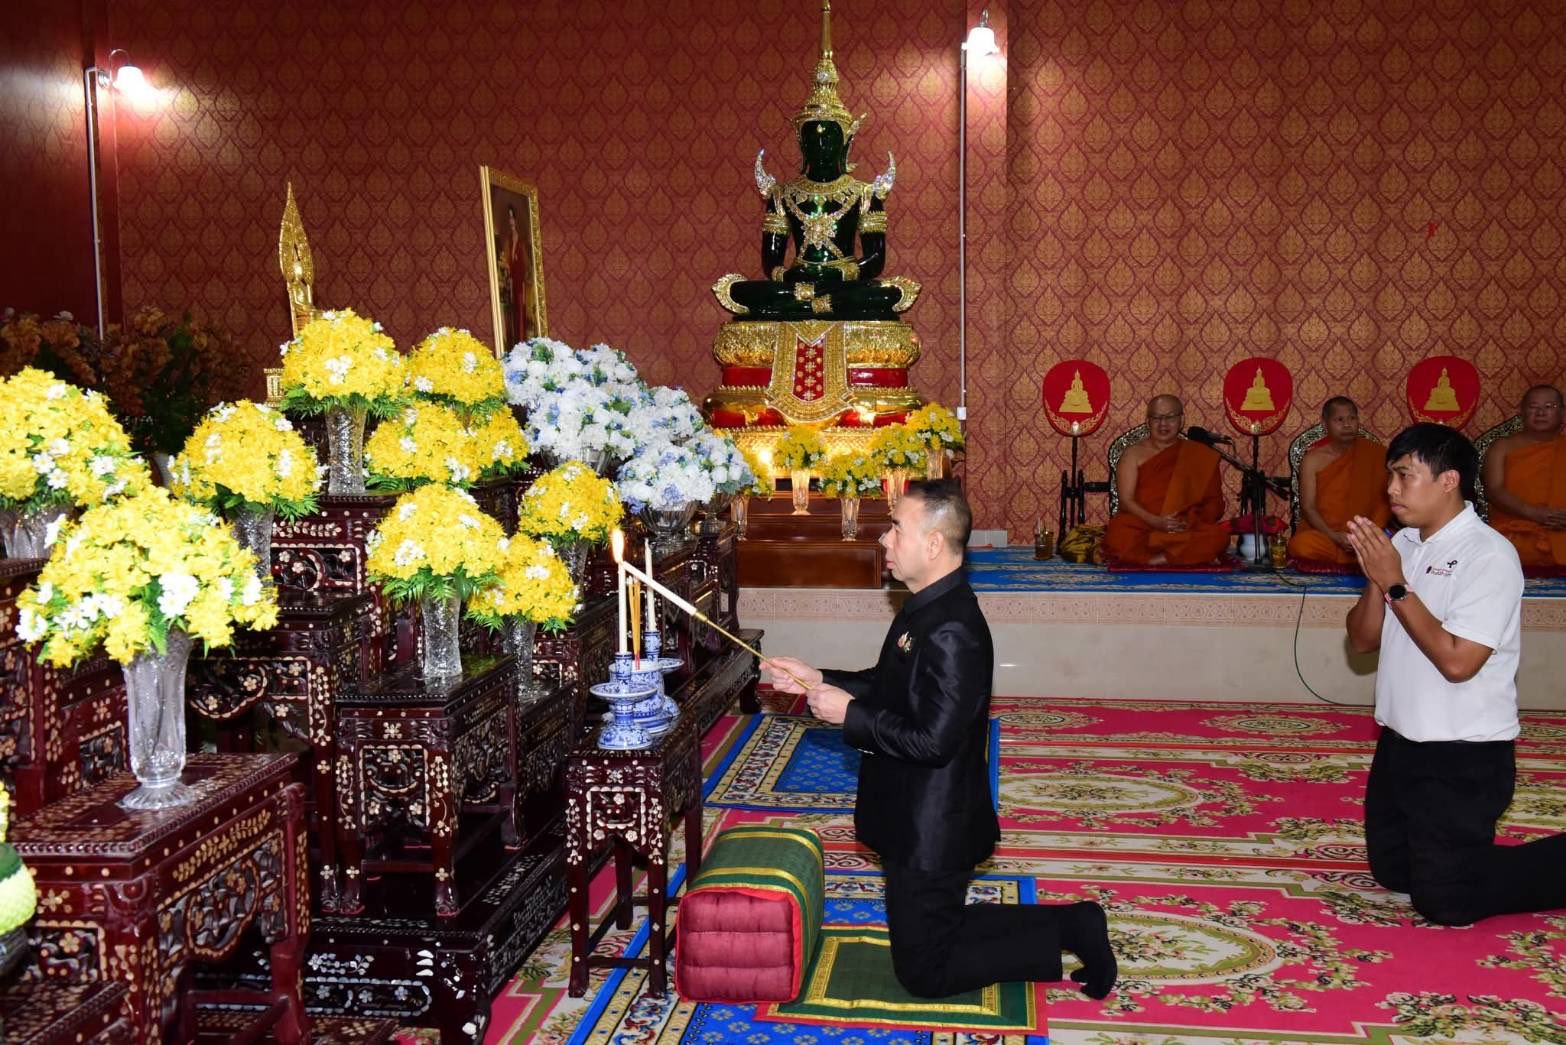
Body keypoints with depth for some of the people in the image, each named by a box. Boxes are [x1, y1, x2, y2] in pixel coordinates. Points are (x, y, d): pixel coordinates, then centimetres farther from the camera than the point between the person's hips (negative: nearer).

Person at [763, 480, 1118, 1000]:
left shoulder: (951, 632, -28)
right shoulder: (926, 607, 4)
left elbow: (932, 741, -30)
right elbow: (889, 687, 15)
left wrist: (849, 714, -21)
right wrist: (816, 681, 6)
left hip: (932, 833, -10)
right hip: (916, 820, 10)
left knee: (924, 973, 5)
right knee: (935, 931, 23)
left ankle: (1070, 928, 9)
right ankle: (1069, 925, 23)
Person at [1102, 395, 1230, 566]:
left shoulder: (1200, 455, 15)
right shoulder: (1133, 454, 10)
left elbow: (1214, 502, 12)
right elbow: (1126, 500, 0)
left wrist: (1191, 521, -9)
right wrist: (1155, 521, -18)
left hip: (1186, 531, 2)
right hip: (1140, 526, -2)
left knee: (1218, 536, -31)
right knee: (1118, 537, -36)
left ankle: (1150, 560, -31)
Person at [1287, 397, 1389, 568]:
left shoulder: (1374, 454, 5)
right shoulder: (1313, 460, 2)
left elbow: (1385, 498, 5)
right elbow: (1308, 507, -3)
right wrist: (1335, 537, -18)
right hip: (1321, 534, -1)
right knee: (1301, 546, -35)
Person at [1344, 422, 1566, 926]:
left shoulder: (1489, 555, -18)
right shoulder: (1403, 543, 3)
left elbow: (1457, 662, -25)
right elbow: (1363, 639, 5)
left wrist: (1396, 585, -21)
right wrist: (1376, 580, -13)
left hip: (1464, 756, -8)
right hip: (1401, 742, 8)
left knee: (1446, 900, -2)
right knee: (1392, 871, 17)